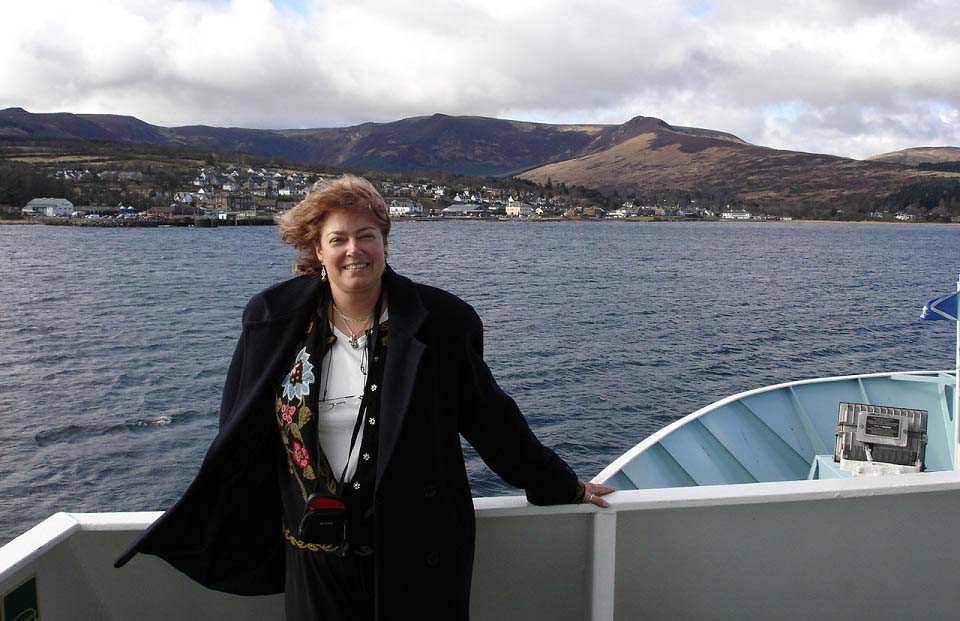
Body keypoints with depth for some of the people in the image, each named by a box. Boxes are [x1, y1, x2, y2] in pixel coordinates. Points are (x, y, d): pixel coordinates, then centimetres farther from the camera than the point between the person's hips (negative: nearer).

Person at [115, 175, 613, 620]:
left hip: (417, 550, -1)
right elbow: (240, 438, 7)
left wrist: (563, 488, 8)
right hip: (316, 553, 2)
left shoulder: (441, 321, -7)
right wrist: (196, 524, 12)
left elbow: (490, 418, 2)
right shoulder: (273, 321, -3)